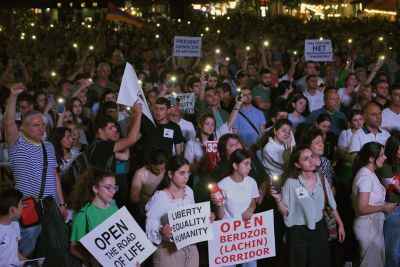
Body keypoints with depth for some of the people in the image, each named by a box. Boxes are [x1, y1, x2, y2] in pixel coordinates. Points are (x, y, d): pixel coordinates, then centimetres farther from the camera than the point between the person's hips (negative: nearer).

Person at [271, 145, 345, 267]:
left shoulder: (322, 179, -4)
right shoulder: (291, 183, -15)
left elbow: (332, 205, 8)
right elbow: (285, 212, -11)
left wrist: (340, 225, 11)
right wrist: (278, 200, -28)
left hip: (319, 229, 4)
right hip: (298, 233, -3)